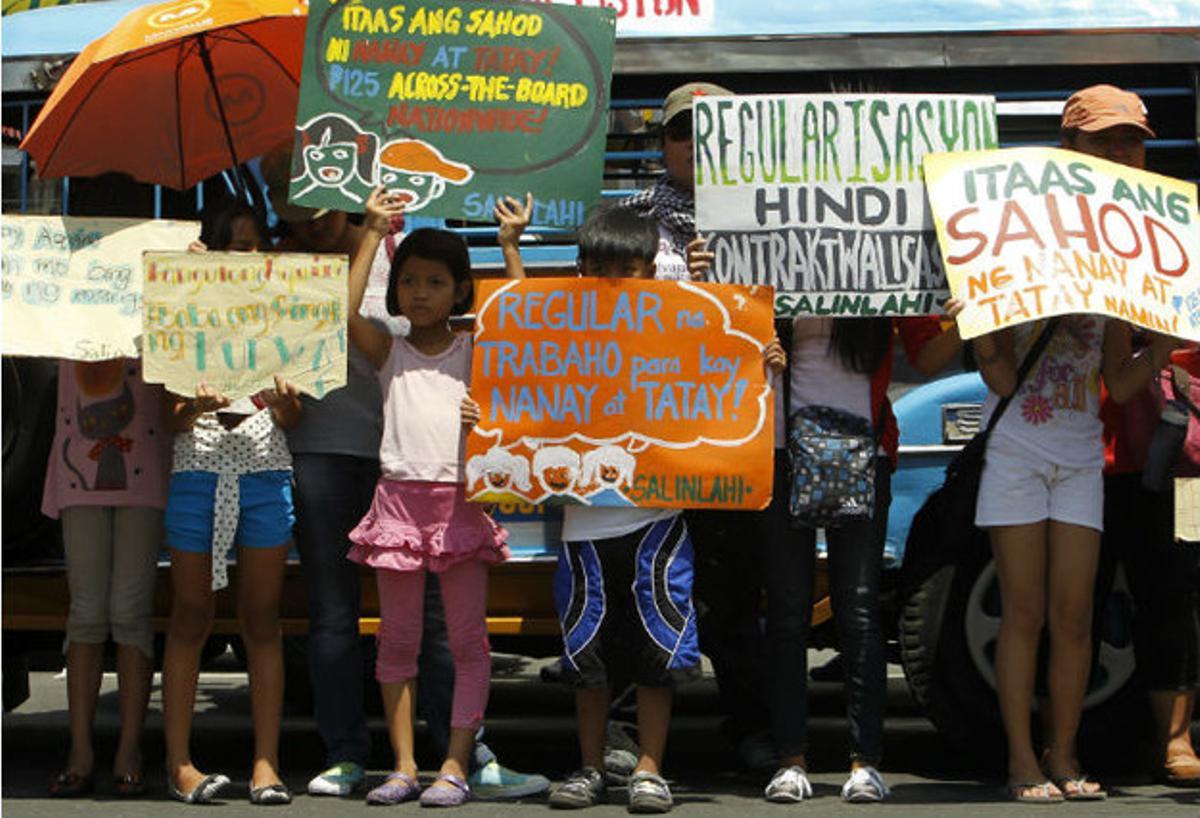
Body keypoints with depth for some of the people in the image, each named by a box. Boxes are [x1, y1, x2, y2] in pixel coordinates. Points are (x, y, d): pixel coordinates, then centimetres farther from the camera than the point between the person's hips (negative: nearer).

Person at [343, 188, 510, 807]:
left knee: (467, 638, -2)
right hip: (399, 496, 1)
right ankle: (403, 766, 10)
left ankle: (455, 766, 2)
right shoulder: (388, 351, 10)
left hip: (460, 498, -1)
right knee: (397, 639, 4)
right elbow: (344, 312, -6)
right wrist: (374, 234, -4)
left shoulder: (474, 350, 10)